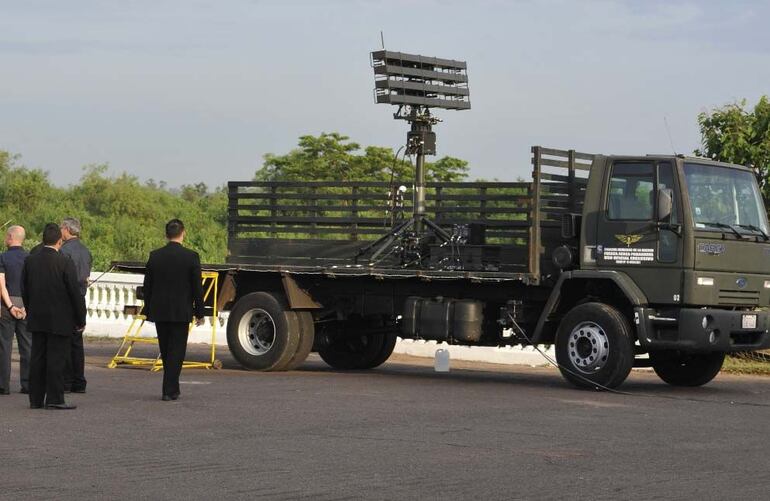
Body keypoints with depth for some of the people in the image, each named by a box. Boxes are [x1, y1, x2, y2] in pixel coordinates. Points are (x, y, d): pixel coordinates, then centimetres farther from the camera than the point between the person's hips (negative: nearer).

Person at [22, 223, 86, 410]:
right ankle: (54, 399, -2)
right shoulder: (65, 262, -14)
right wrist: (81, 319, -2)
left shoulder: (30, 261, 1)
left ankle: (36, 399, 13)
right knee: (57, 358, -1)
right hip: (60, 320, -5)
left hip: (36, 319, 5)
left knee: (37, 358, 10)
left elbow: (24, 290, 9)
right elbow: (75, 293, -11)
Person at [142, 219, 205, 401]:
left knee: (166, 351, 14)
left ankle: (172, 388, 24)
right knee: (176, 351, 2)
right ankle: (169, 391, -2)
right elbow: (197, 288, -6)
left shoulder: (154, 256, 0)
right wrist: (199, 313, 2)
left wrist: (148, 311, 14)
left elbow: (147, 286, 5)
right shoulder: (191, 257, -9)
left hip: (159, 311, 3)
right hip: (181, 311, -3)